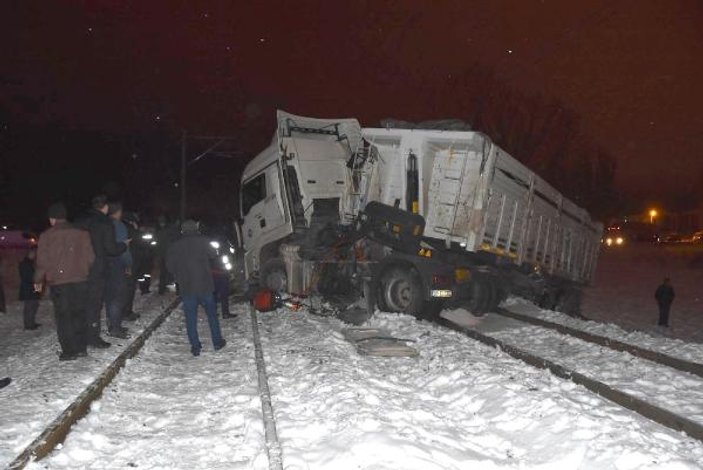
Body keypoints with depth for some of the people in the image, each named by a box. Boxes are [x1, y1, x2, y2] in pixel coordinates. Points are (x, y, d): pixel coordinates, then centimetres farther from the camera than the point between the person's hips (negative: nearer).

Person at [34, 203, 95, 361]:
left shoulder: (47, 236, -4)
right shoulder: (82, 234, 4)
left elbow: (42, 261, -3)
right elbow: (90, 258, 5)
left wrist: (38, 280, 9)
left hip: (58, 283, -3)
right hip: (80, 281, 3)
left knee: (63, 317, 3)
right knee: (79, 314, 12)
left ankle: (69, 350, 2)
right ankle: (81, 347, 14)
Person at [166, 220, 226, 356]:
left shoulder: (175, 247, 2)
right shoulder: (203, 241, -6)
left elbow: (170, 266, 4)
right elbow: (213, 255, 4)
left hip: (186, 287, 1)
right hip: (205, 285, -1)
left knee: (191, 318, 7)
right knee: (212, 314, 12)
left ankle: (195, 346, 8)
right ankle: (217, 342, 18)